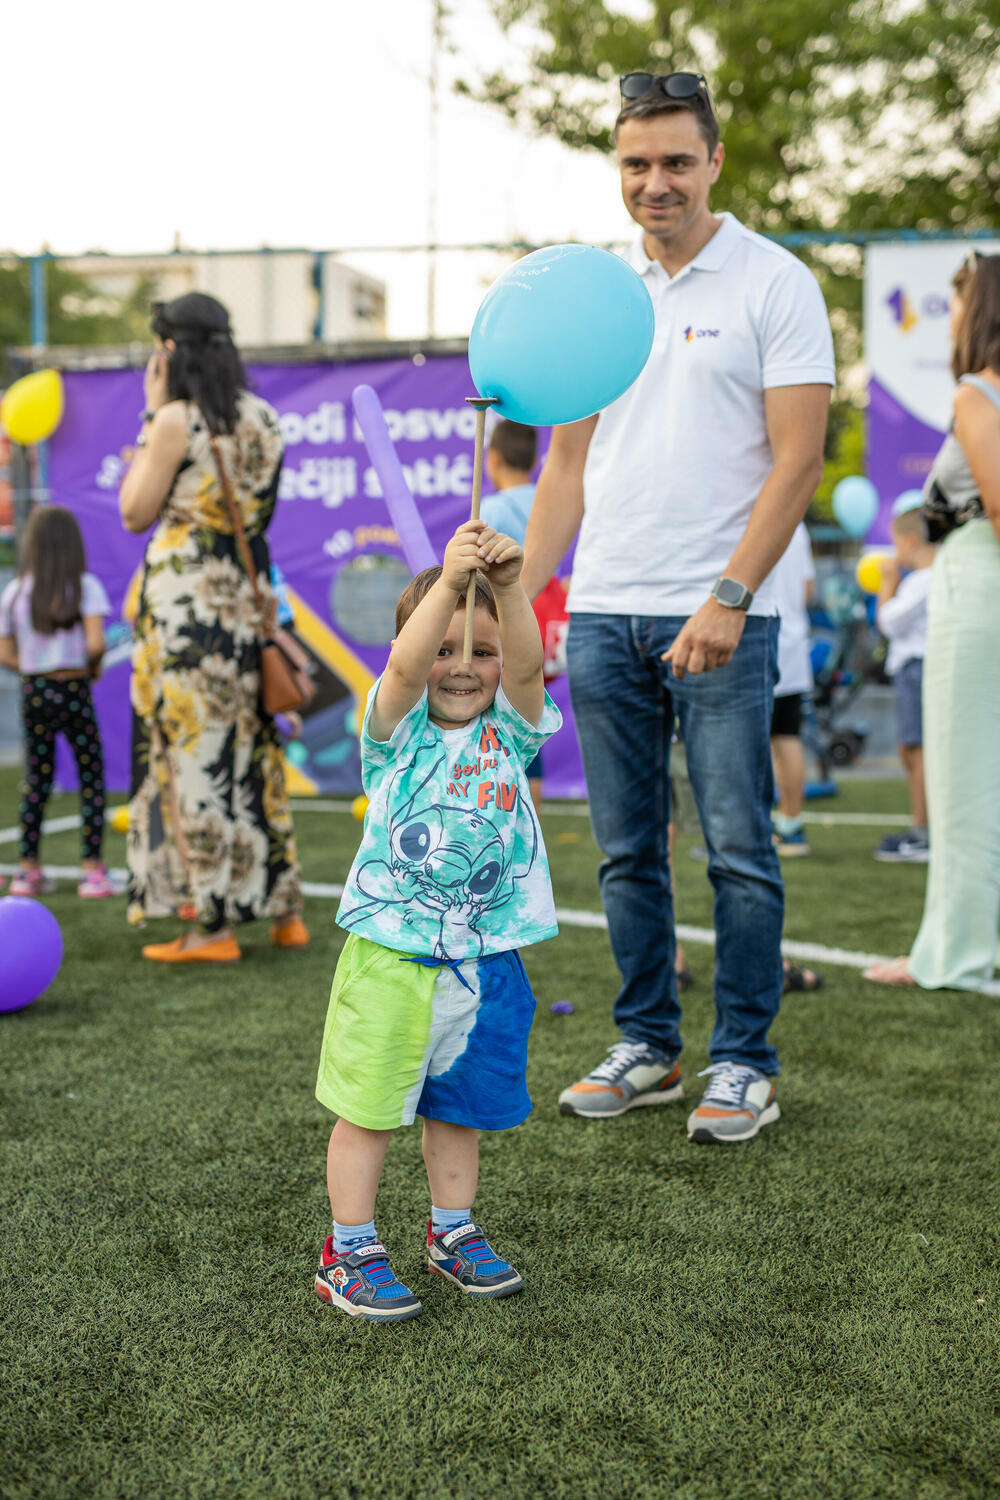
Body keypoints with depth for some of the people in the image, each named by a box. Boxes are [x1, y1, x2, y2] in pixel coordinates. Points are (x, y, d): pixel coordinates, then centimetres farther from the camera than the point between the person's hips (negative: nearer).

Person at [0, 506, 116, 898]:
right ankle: (93, 871, -1)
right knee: (91, 777, 3)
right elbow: (95, 643, -17)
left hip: (33, 690, 4)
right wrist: (94, 668, 3)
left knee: (36, 781, 12)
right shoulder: (85, 586, -7)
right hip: (74, 689, -4)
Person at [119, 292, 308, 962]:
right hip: (249, 592, 7)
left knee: (195, 749, -1)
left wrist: (152, 417, 2)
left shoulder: (176, 420, -10)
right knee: (253, 745, 14)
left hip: (185, 593, -7)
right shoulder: (266, 419, 10)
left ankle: (215, 925, 2)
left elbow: (136, 513, -3)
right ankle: (285, 911, 19)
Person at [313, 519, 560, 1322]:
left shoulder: (510, 729, 3)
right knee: (369, 1109, 4)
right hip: (389, 955, -3)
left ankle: (453, 1231, 35)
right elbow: (405, 666, -25)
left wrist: (509, 587, -35)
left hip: (485, 962, 3)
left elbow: (526, 661, -17)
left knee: (460, 1107, 18)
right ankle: (350, 1250, 18)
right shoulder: (398, 728, -4)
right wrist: (447, 582, -40)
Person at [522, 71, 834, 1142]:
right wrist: (518, 597, 8)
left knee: (737, 850, 0)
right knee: (627, 851, 10)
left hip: (718, 618, -5)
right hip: (602, 613, 5)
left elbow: (796, 459, -8)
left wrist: (727, 599, -17)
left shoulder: (774, 284, -1)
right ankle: (645, 1048, 22)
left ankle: (744, 1063, 12)